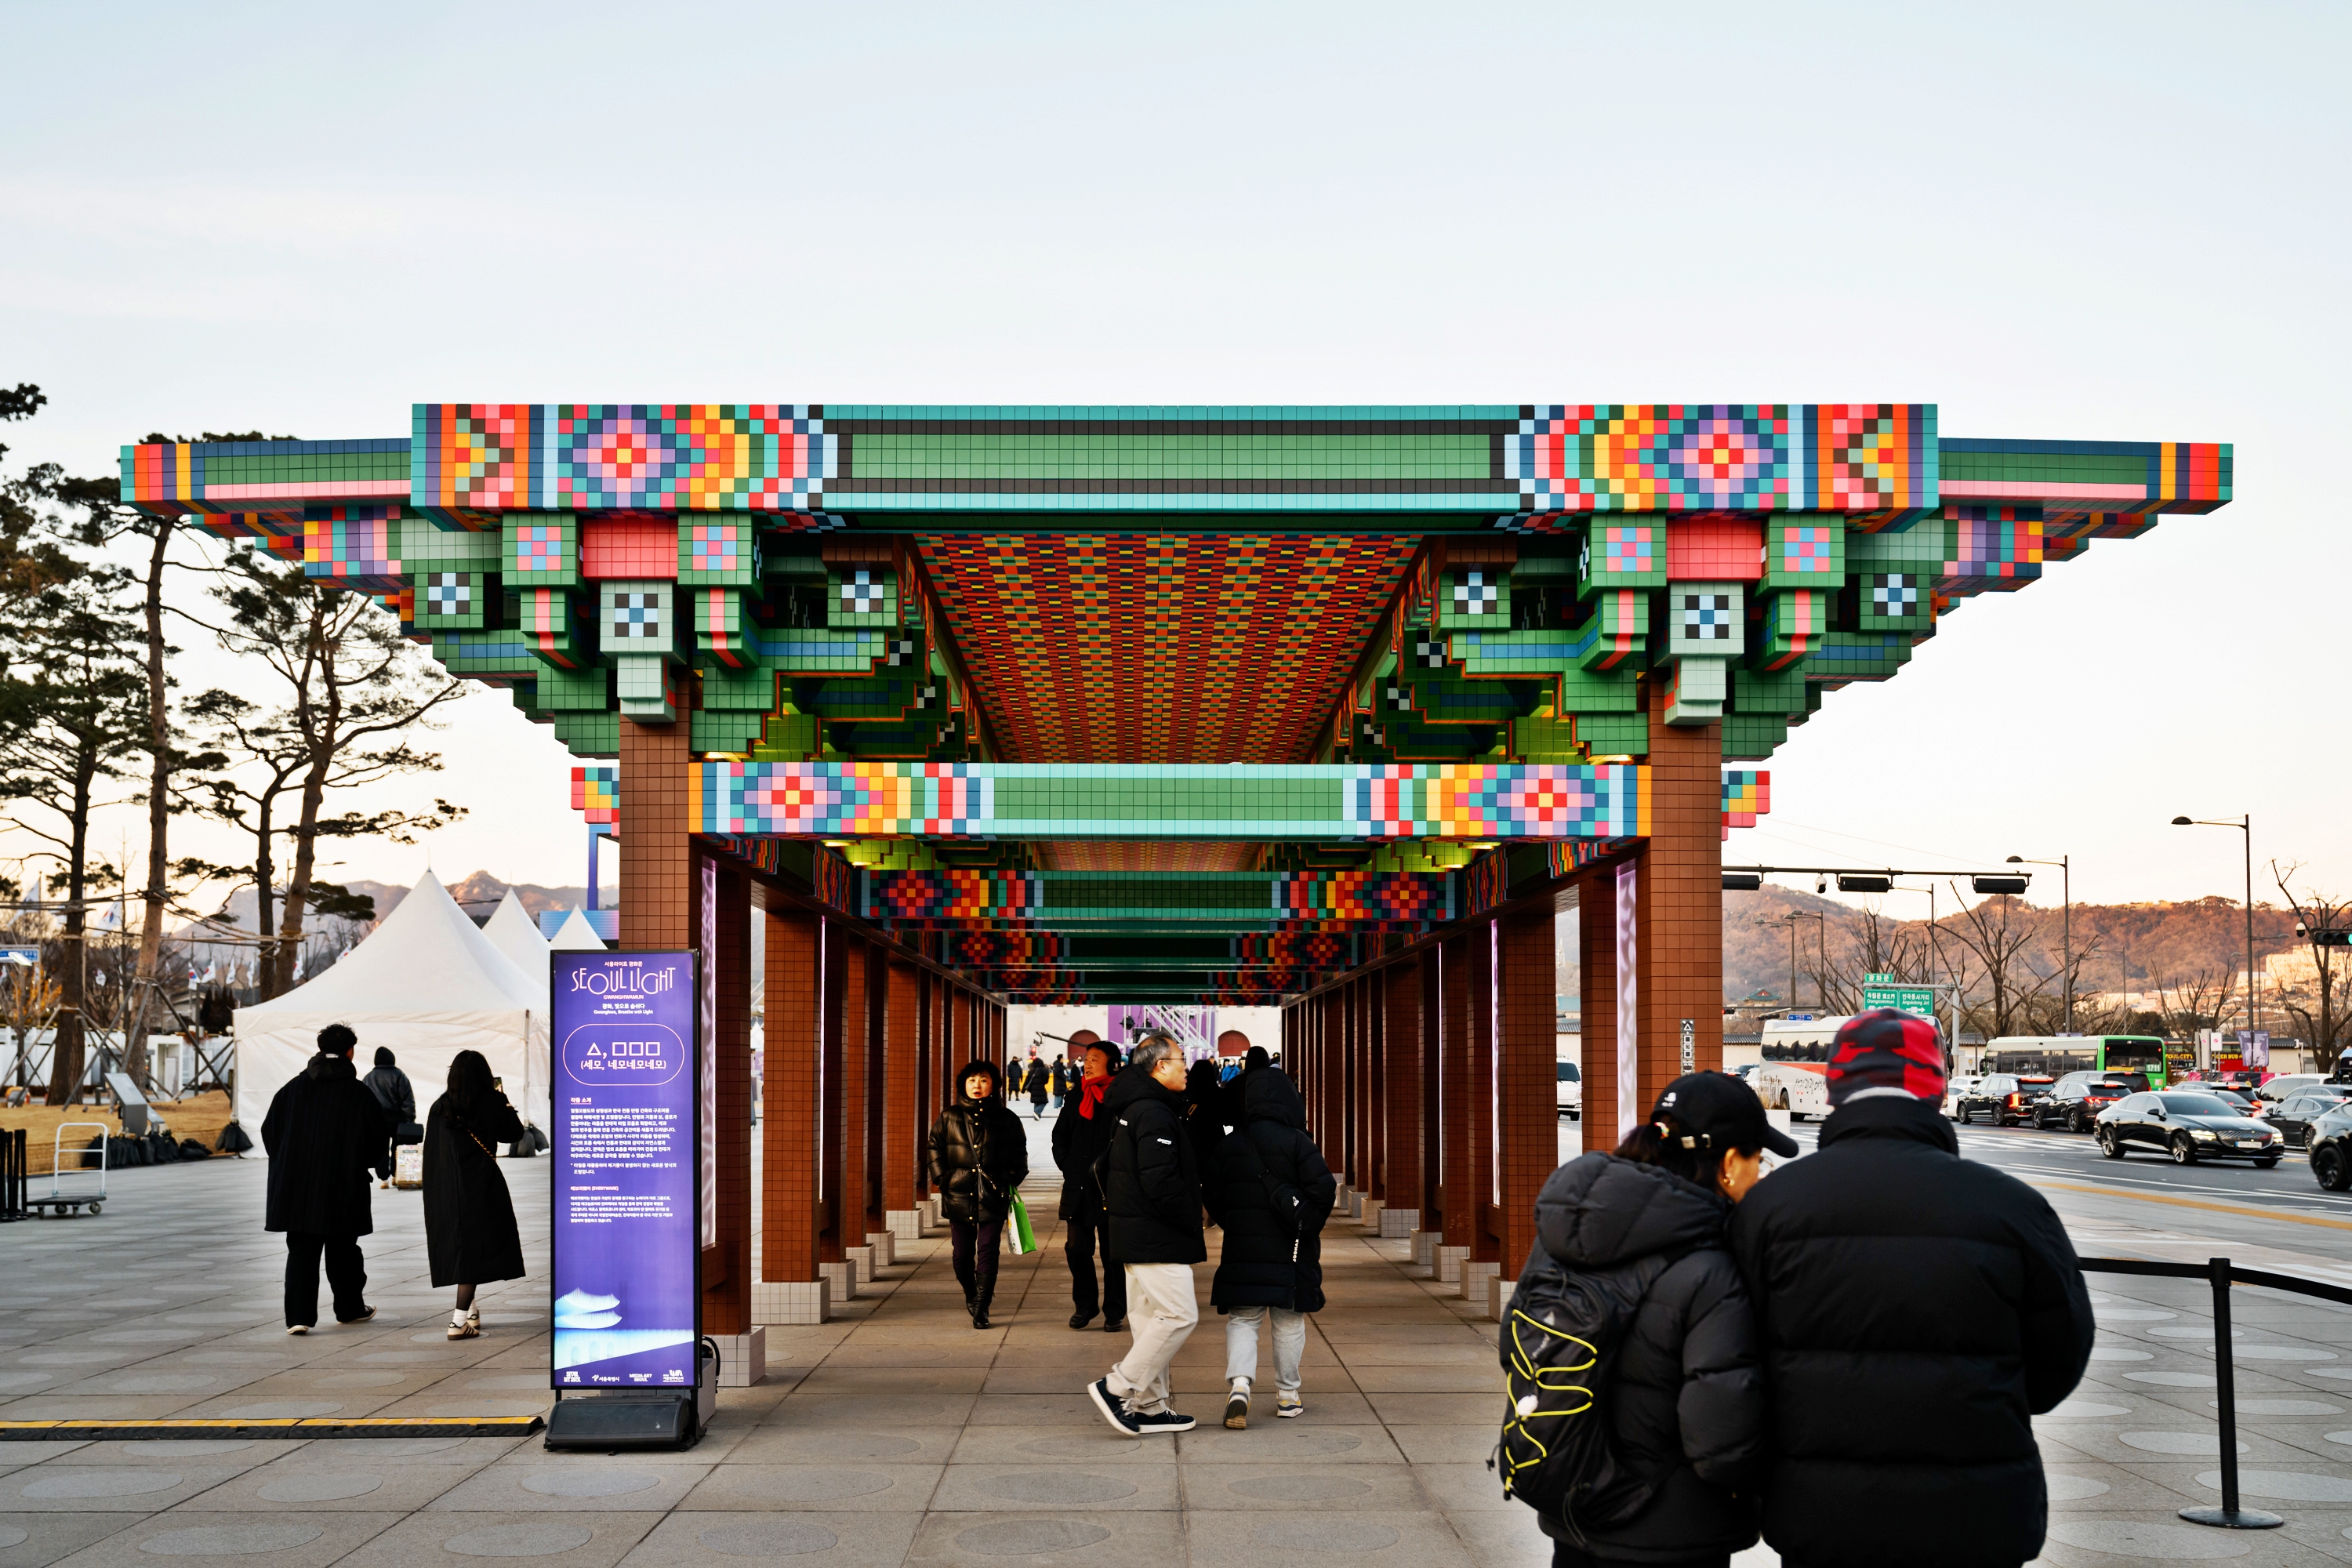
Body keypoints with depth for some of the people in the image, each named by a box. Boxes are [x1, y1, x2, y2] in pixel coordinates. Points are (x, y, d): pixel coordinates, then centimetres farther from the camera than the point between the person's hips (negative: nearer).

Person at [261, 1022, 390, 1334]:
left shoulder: (294, 1087, 1)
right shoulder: (358, 1093, -7)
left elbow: (270, 1130, 6)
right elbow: (379, 1136, -3)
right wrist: (360, 1164, 17)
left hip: (297, 1184, 2)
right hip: (343, 1187, -2)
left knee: (301, 1251, 3)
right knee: (342, 1250, 13)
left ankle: (298, 1316, -7)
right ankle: (350, 1308, 28)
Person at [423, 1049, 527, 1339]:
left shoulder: (440, 1107, 1)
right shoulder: (492, 1103, -7)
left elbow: (431, 1151, 4)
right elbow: (514, 1133, 6)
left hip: (445, 1191, 4)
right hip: (480, 1187, -4)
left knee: (458, 1247, 18)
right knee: (475, 1249, -2)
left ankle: (469, 1309, 31)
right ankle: (460, 1320, -9)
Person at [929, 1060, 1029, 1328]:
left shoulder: (1006, 1120, 6)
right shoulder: (949, 1118, 8)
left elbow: (1019, 1154, 11)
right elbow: (935, 1149, 12)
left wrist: (1011, 1181, 1)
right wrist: (942, 1180, 3)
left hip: (993, 1197, -2)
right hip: (959, 1196, 2)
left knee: (987, 1252, -7)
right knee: (962, 1253, 7)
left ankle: (981, 1308, -2)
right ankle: (971, 1294, 33)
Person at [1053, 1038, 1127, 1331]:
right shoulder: (1077, 1097, 10)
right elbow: (1060, 1136, 18)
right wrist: (1068, 1166, 8)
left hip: (1111, 1189, -4)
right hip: (1078, 1187, 4)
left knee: (1112, 1252, 3)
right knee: (1077, 1249, 6)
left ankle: (1114, 1312, 11)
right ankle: (1084, 1306, 20)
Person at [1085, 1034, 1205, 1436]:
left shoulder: (1131, 1110, 16)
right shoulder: (1155, 1113, -17)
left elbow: (1104, 1168, 25)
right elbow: (1161, 1181, -24)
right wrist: (1190, 1223, -13)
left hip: (1135, 1235, 11)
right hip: (1157, 1238, -11)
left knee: (1153, 1319, 13)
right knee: (1180, 1315, -10)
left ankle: (1150, 1407, 16)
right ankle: (1116, 1387, -9)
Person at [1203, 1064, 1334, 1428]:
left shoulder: (1228, 1145, 2)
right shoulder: (1297, 1142, -7)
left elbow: (1210, 1193, 6)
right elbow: (1323, 1188, -13)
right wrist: (1309, 1225, 1)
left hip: (1241, 1248, 2)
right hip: (1290, 1249, -1)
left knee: (1242, 1318, 5)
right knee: (1289, 1320, 12)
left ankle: (1239, 1382, -17)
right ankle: (1287, 1395, 20)